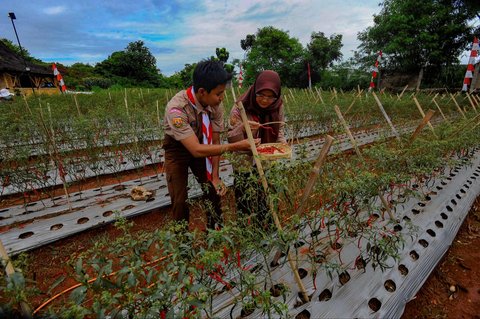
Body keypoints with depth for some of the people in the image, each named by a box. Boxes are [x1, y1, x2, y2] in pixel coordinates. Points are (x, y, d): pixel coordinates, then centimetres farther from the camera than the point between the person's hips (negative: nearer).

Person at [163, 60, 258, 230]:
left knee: (214, 191, 1)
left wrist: (215, 177, -14)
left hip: (201, 146, 4)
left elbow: (215, 142, -13)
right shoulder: (176, 109, -36)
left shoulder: (216, 106, -22)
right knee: (180, 200, -5)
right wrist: (235, 146, -41)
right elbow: (196, 150, -39)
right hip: (178, 149, -3)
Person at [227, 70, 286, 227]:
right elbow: (231, 140, -14)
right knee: (249, 202, 0)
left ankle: (268, 229, 36)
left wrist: (282, 143, -12)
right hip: (247, 163, -3)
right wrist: (242, 128, -34)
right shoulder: (240, 109, -16)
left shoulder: (278, 108, -5)